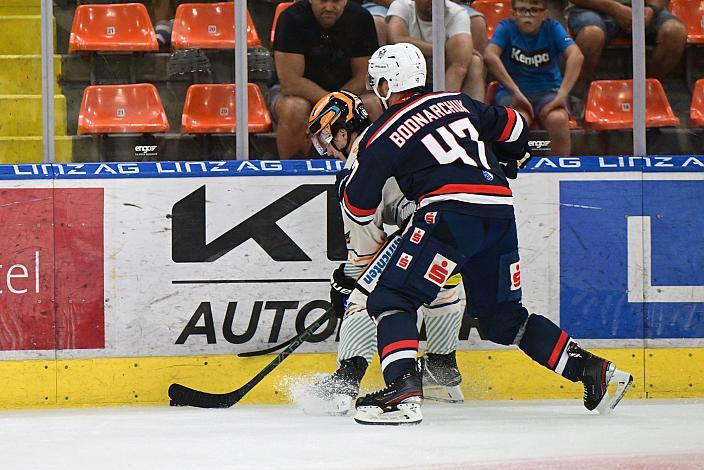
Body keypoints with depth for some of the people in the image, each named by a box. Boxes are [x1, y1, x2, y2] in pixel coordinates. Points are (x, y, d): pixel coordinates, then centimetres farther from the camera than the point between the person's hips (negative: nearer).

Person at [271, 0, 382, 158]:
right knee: (295, 108, -37)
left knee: (375, 106, -27)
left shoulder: (361, 19, -9)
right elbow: (290, 83, -24)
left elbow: (363, 78, -6)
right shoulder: (291, 19, -20)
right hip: (298, 94, -3)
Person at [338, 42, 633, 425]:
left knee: (391, 299, -4)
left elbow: (359, 208, 11)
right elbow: (513, 129, 31)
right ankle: (594, 371, 17)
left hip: (454, 211, -7)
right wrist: (505, 168, 49)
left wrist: (346, 182, 33)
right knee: (502, 318, 20)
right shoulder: (456, 103, 20)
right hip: (501, 213, 7)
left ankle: (403, 393, -25)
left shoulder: (382, 136, 4)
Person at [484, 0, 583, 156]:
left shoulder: (552, 28, -3)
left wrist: (562, 94, -29)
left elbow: (576, 55, -18)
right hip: (512, 91, -1)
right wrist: (516, 92, -30)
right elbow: (490, 56, -23)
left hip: (549, 91, 1)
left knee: (558, 119, -33)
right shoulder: (506, 28, -5)